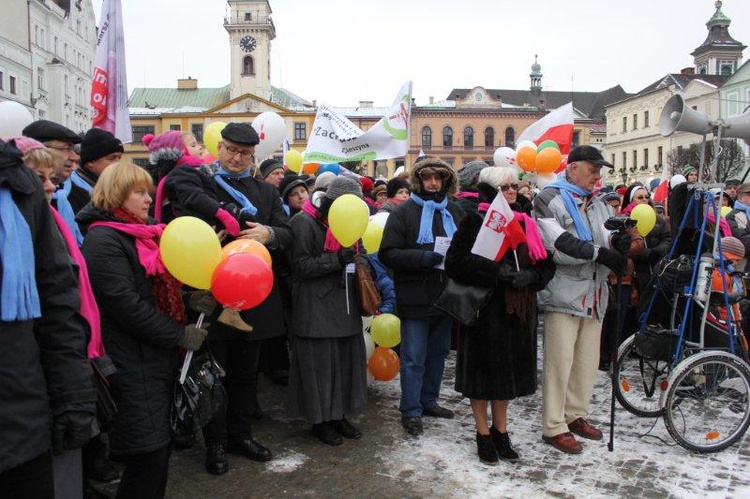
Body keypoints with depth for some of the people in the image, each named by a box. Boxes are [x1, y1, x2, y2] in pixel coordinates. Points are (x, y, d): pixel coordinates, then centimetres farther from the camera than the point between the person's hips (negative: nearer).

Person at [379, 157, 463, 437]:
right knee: (414, 359, 1)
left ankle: (429, 401, 32)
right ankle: (411, 411, 13)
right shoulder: (404, 212, -6)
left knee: (438, 353, 17)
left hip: (446, 296, 6)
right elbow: (387, 254, -12)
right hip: (416, 298, -5)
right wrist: (422, 258, -24)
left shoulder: (454, 212, 9)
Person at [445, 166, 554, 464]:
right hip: (485, 308, -5)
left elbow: (545, 264, 10)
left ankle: (500, 431, 29)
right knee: (484, 370, 3)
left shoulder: (525, 223, 12)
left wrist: (529, 276, -12)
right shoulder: (475, 221, -5)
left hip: (518, 309, 5)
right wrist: (496, 272, -22)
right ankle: (483, 435, 19)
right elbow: (456, 262, -15)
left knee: (507, 371, 13)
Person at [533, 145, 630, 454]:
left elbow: (610, 238, 6)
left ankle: (576, 415, 30)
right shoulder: (550, 199, -5)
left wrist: (618, 241, -17)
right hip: (563, 293, -7)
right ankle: (554, 427, 6)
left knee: (588, 359, 14)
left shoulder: (599, 203, 18)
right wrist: (598, 253, -20)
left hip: (594, 294, 7)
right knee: (560, 361, -4)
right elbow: (556, 246, -17)